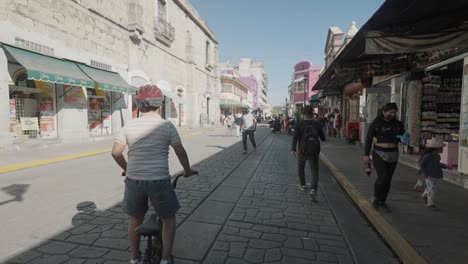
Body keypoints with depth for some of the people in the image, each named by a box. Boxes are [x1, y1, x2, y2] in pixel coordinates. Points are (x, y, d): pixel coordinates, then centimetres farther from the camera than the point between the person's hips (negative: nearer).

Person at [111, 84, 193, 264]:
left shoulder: (129, 126, 1)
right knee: (168, 218, 18)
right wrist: (187, 170, 13)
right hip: (159, 180, -3)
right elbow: (180, 152, -4)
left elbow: (116, 152, 5)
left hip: (133, 180, 3)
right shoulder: (167, 126, -7)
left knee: (134, 218, 24)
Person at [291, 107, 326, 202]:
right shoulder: (317, 124, 1)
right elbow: (323, 138, 9)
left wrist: (293, 150, -23)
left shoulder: (299, 124, -5)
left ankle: (303, 185, 38)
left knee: (300, 167, 25)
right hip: (314, 152, 1)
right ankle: (313, 190, -21)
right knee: (315, 171, -1)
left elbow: (295, 137, -17)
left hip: (303, 151, 0)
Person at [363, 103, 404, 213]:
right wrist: (366, 155, -12)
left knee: (388, 180, 8)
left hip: (393, 155, 4)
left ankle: (382, 201, 24)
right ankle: (376, 197, 11)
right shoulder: (376, 123, -8)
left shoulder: (398, 124, 4)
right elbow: (369, 139, -7)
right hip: (379, 154, -4)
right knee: (383, 178, -15)